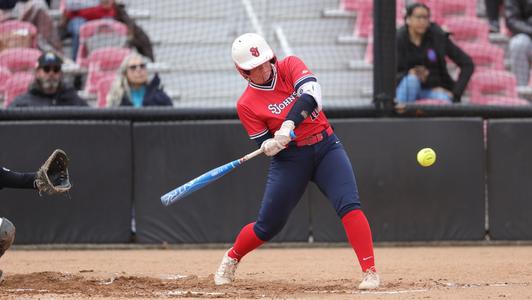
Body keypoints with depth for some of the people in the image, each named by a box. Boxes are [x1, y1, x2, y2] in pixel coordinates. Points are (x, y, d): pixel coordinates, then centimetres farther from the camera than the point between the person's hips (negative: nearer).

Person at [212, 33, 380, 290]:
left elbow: (311, 92, -22)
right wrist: (269, 146, -32)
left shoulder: (290, 66, -4)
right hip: (290, 159, -1)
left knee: (349, 205, -19)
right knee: (268, 225, 6)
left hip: (325, 147, 1)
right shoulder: (247, 104, -7)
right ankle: (231, 259, 35)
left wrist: (288, 126, -34)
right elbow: (265, 146, -7)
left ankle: (370, 272, -20)